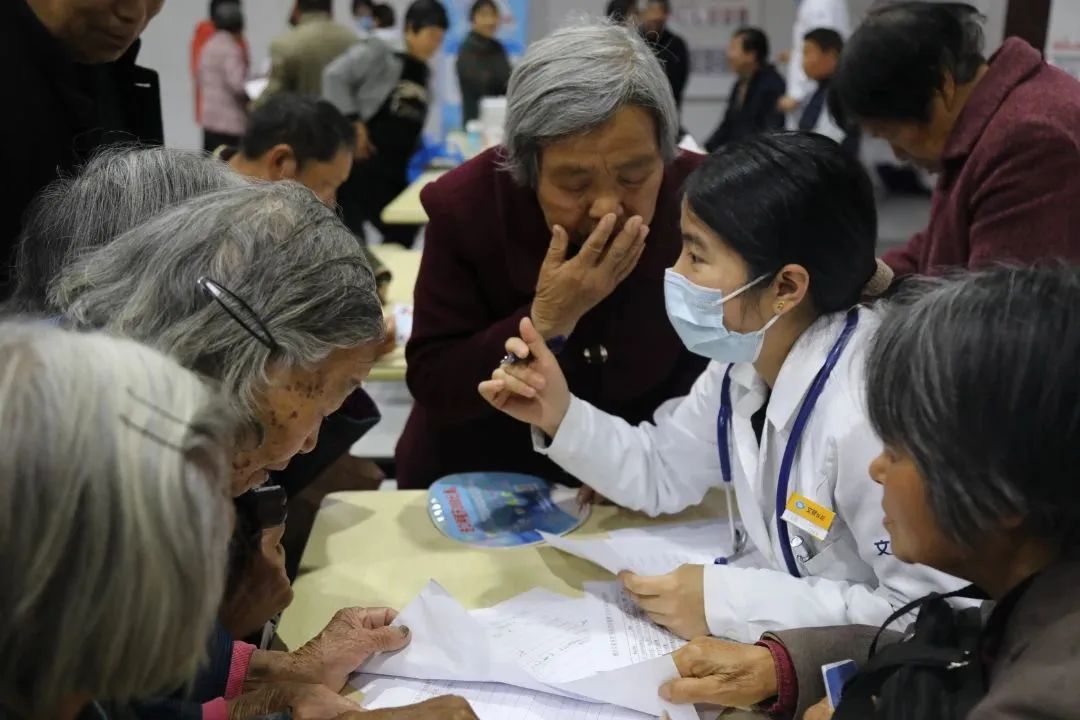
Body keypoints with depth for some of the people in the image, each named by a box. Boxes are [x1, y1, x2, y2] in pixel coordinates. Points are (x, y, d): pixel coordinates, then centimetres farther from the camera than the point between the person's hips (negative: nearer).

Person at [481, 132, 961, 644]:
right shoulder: (744, 361, -5)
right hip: (788, 639, 6)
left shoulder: (869, 415, -30)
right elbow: (663, 473, 10)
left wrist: (727, 601, -23)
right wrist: (560, 416, -6)